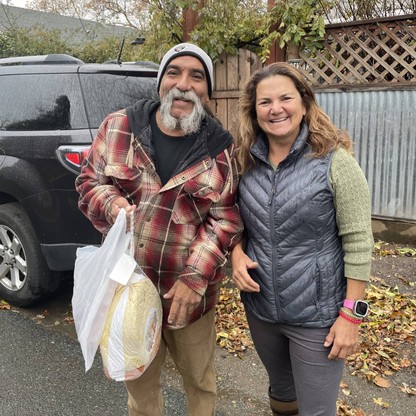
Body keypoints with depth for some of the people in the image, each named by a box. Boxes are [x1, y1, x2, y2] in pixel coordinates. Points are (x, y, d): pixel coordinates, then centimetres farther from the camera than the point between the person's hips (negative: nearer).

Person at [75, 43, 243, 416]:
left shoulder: (221, 148, -5)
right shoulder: (118, 127, -2)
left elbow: (227, 217, -8)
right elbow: (88, 182, 5)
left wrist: (196, 276, -19)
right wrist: (111, 204, -18)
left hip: (191, 290, -1)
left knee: (199, 381, 20)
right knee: (138, 382, 23)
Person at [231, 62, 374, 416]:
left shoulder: (335, 162, -15)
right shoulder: (247, 162, 0)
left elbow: (358, 243, -14)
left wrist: (351, 314, -15)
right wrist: (237, 253, -9)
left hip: (316, 315, -4)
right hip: (260, 308, 5)